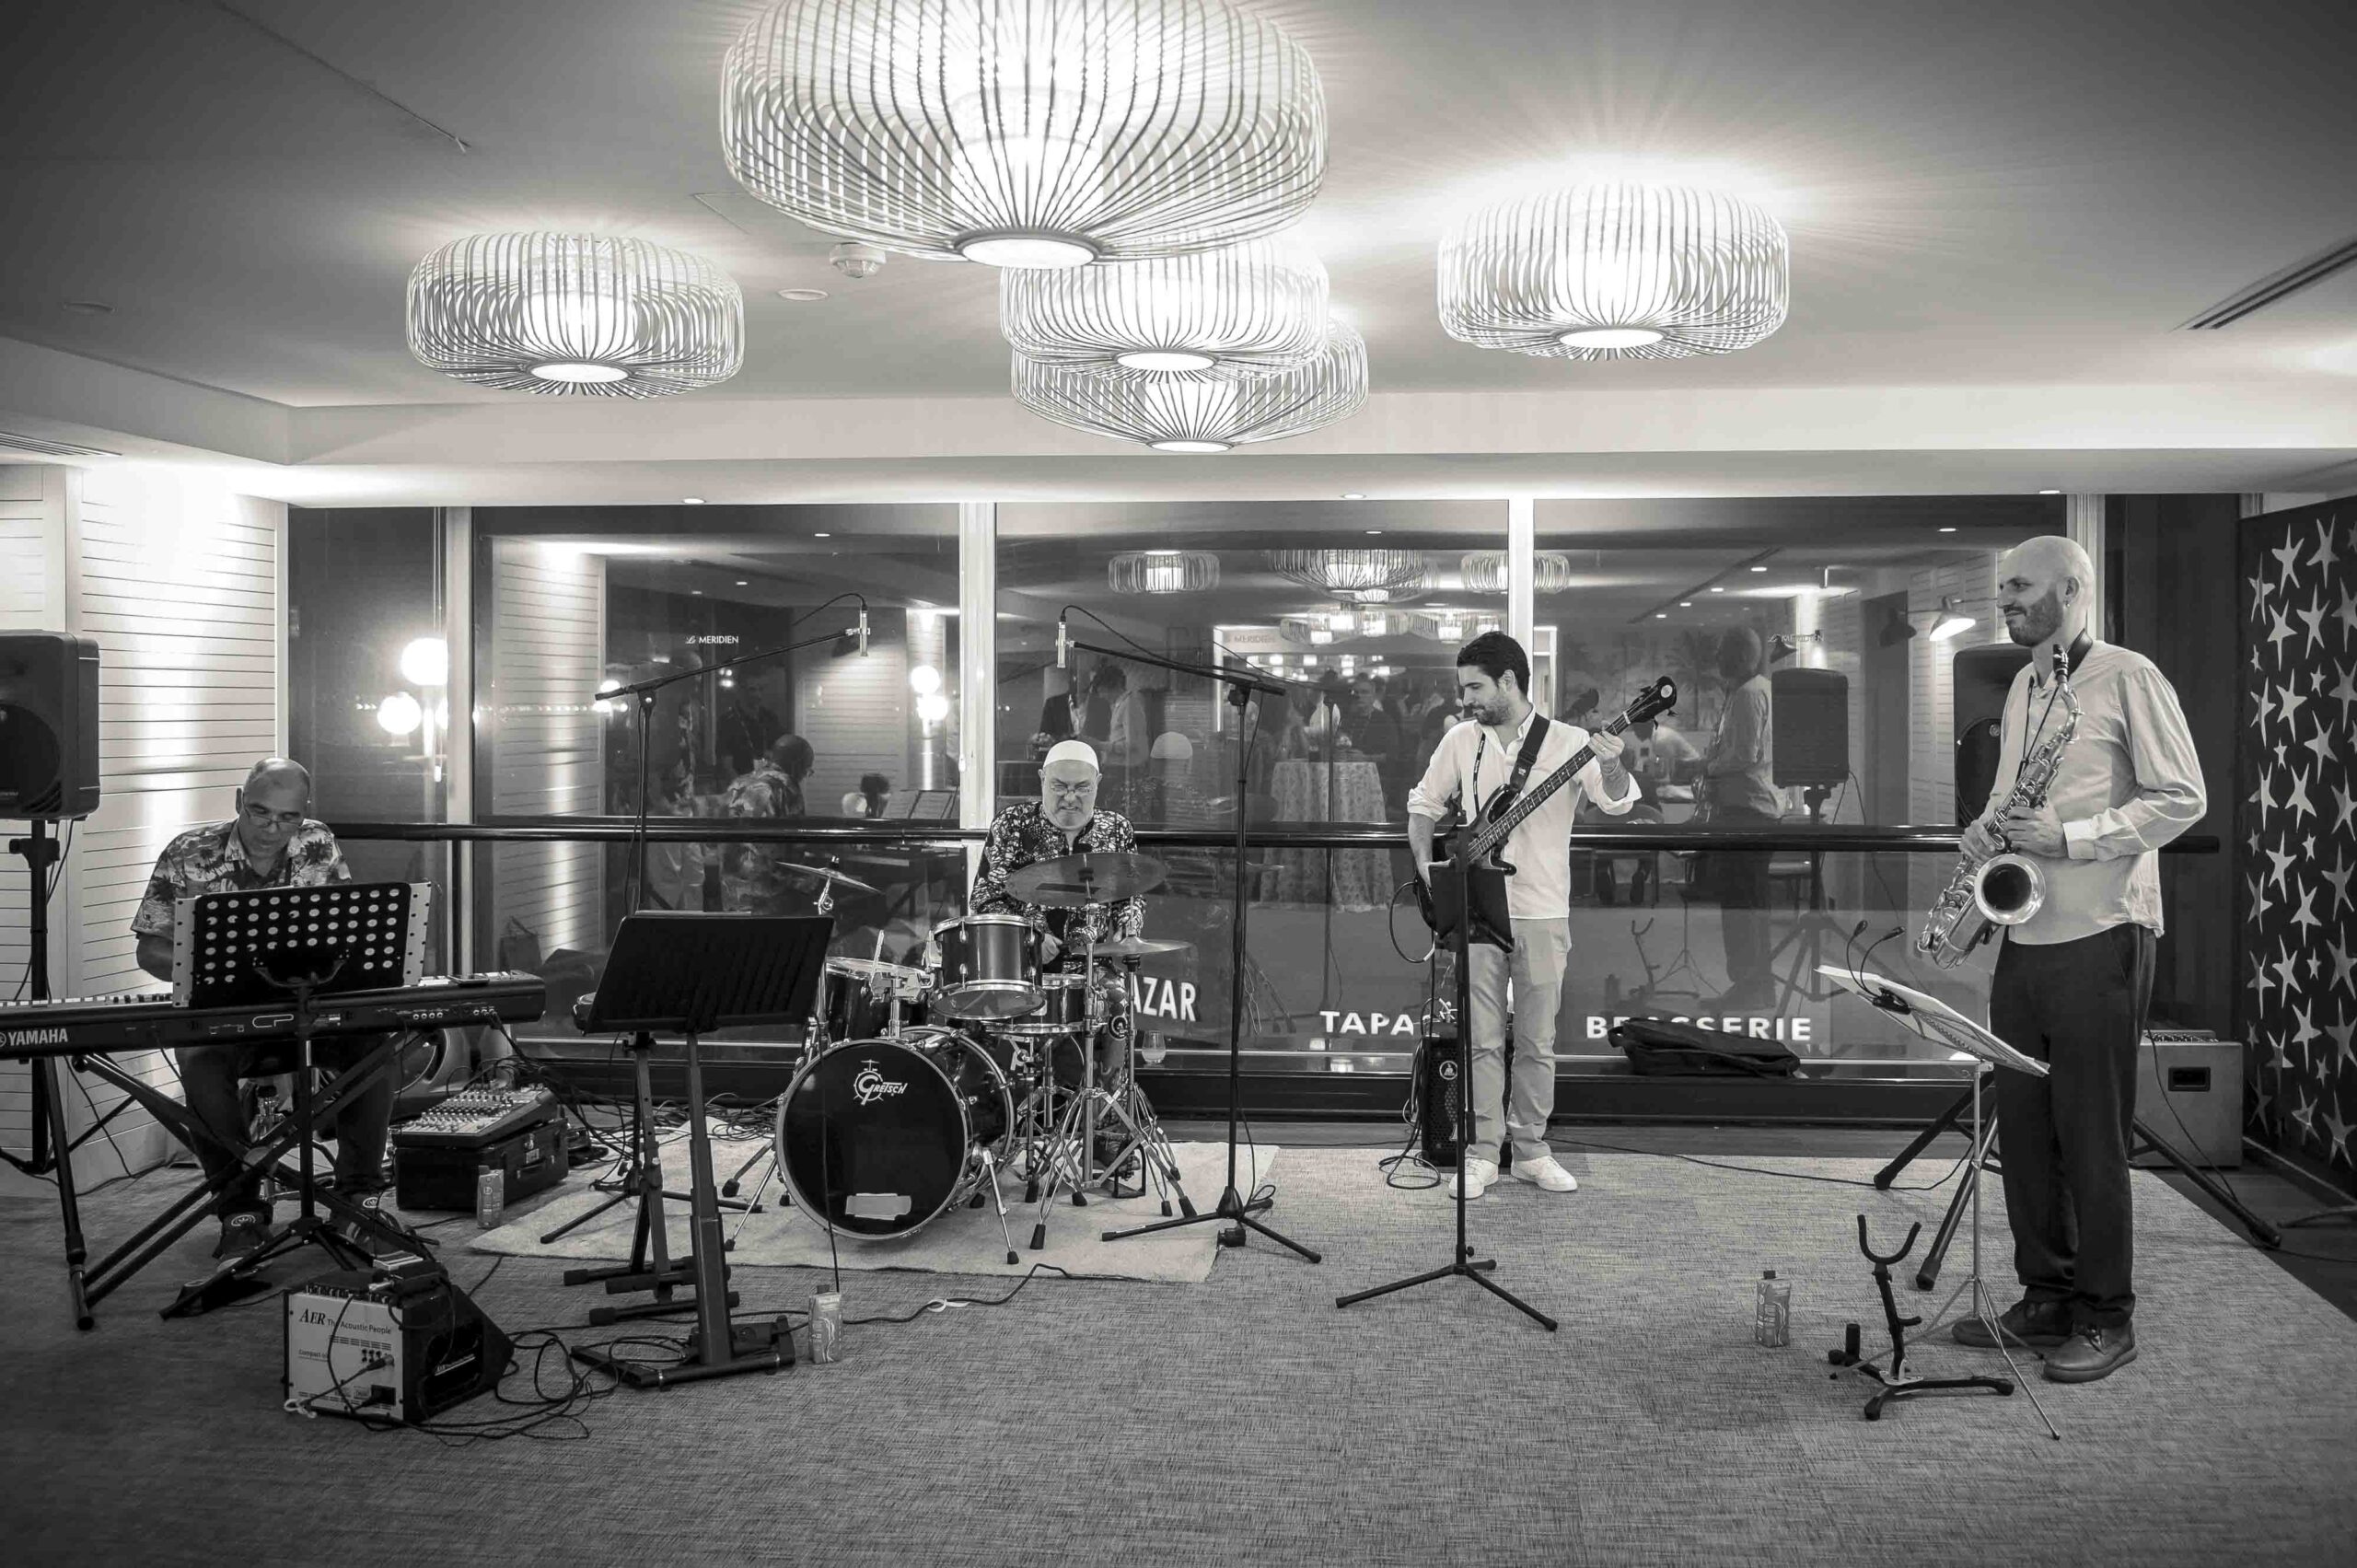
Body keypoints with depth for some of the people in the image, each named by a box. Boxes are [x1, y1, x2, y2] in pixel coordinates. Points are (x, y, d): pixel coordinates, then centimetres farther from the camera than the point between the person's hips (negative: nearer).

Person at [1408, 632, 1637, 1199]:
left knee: (1537, 1042, 6)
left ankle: (1530, 1149, 18)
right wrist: (1426, 866, 4)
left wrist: (1611, 766, -37)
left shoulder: (1568, 742, -4)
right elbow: (1423, 804, 17)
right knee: (1482, 1040, 2)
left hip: (1542, 915, -2)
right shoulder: (1461, 741, 5)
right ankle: (1481, 1154, 8)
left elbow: (1617, 801, -16)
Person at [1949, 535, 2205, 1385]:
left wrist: (2071, 836, -19)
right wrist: (1990, 829, 3)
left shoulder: (2127, 677, -7)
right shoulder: (2023, 688, 16)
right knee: (2024, 1123, 10)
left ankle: (2106, 1318, 9)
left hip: (2098, 934, -7)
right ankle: (2045, 1297, 21)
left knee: (2090, 1131, -2)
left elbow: (2183, 797, -10)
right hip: (2024, 932, 7)